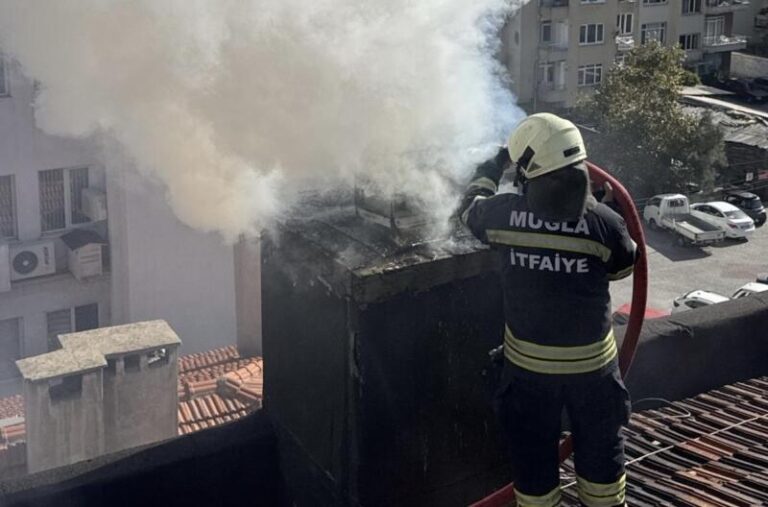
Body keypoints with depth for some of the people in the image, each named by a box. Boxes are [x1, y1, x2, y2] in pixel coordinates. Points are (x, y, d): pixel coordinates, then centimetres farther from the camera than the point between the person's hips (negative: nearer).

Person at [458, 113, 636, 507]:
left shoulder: (504, 214, -15)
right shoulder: (603, 222, -18)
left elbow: (469, 208, 9)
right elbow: (625, 266, 3)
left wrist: (494, 165, 23)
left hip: (528, 361, 0)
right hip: (591, 360, 0)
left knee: (533, 451, 17)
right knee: (600, 446, 20)